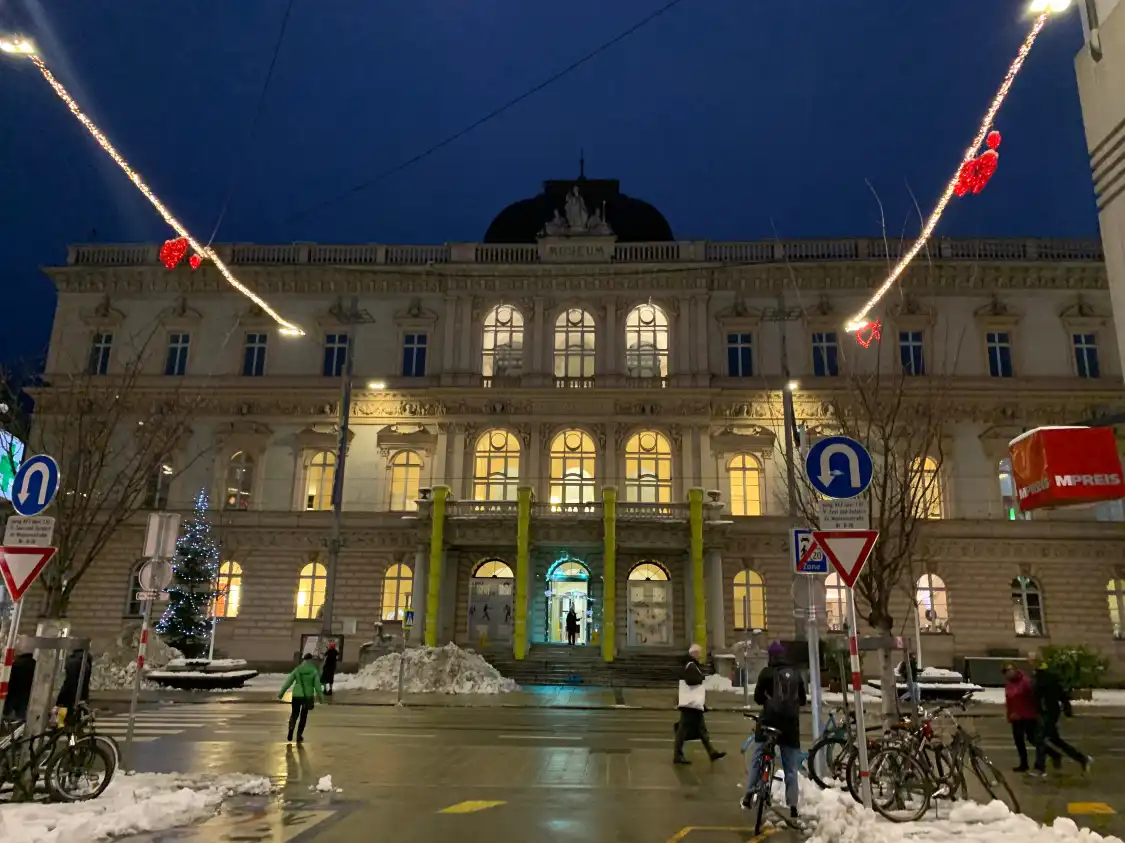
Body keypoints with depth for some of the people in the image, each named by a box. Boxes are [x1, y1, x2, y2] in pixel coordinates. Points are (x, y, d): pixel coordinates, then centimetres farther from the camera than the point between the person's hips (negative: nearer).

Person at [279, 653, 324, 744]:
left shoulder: (297, 669, -2)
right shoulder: (314, 670, -6)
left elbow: (288, 682, -1)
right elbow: (317, 685, -6)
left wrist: (281, 693, 6)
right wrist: (321, 696, 3)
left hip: (297, 695, 1)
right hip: (308, 696, -1)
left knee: (294, 714, 16)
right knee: (303, 716, 14)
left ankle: (290, 735, 1)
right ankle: (299, 736, 14)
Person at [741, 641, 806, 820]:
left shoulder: (767, 672, -4)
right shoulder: (796, 673, 8)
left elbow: (758, 697, -3)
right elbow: (803, 699, 15)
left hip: (770, 720, -3)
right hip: (790, 723, 3)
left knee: (757, 758, 10)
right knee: (791, 767, 9)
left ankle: (749, 794, 1)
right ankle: (793, 805, 5)